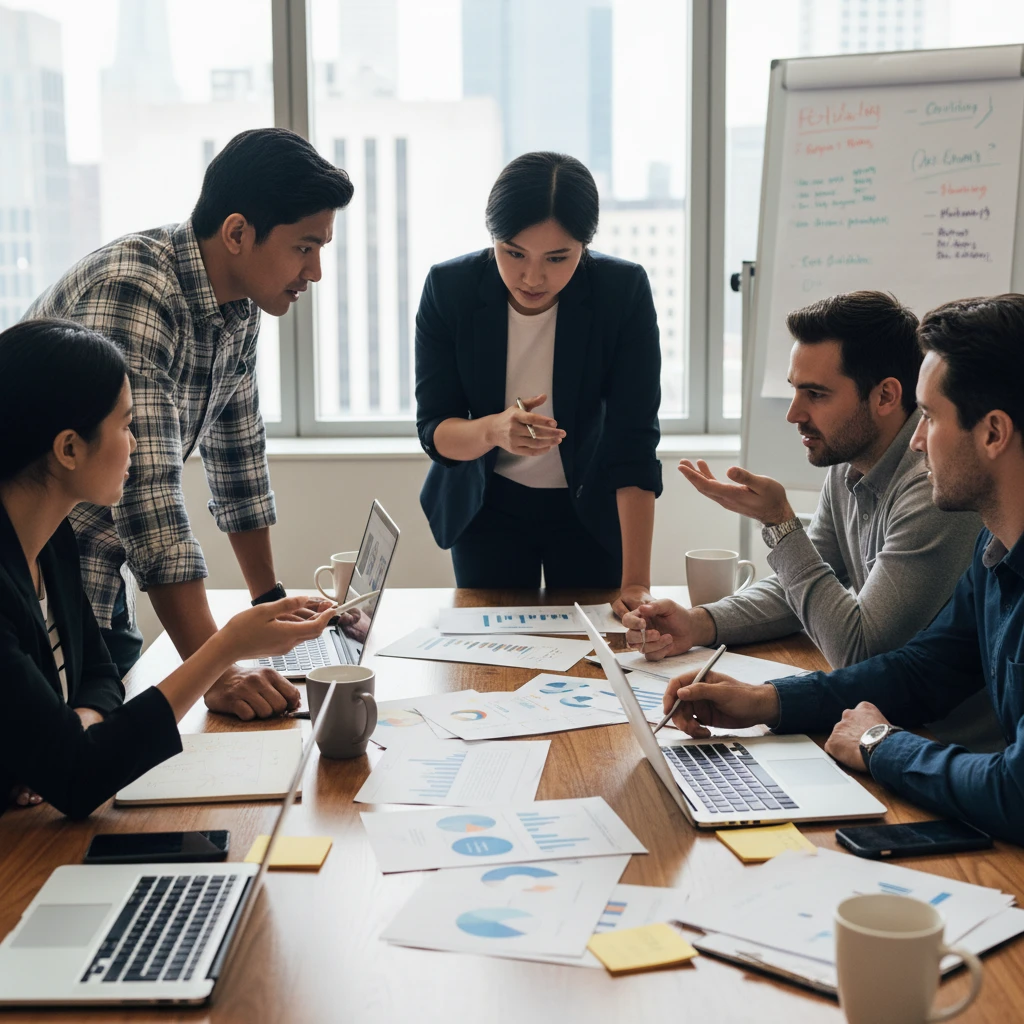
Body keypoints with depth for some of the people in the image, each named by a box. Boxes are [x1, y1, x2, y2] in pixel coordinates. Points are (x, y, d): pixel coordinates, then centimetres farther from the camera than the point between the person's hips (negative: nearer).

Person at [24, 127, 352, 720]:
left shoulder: (240, 305, 2)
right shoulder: (131, 294, -26)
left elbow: (238, 450, 14)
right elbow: (147, 492, -33)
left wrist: (270, 600, 16)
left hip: (103, 581, 8)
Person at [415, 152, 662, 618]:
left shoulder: (624, 291, -22)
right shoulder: (449, 288, -19)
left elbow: (633, 443, -25)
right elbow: (433, 430, -17)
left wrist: (636, 583, -31)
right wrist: (493, 430, -40)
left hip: (591, 509, 0)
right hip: (486, 507, 1)